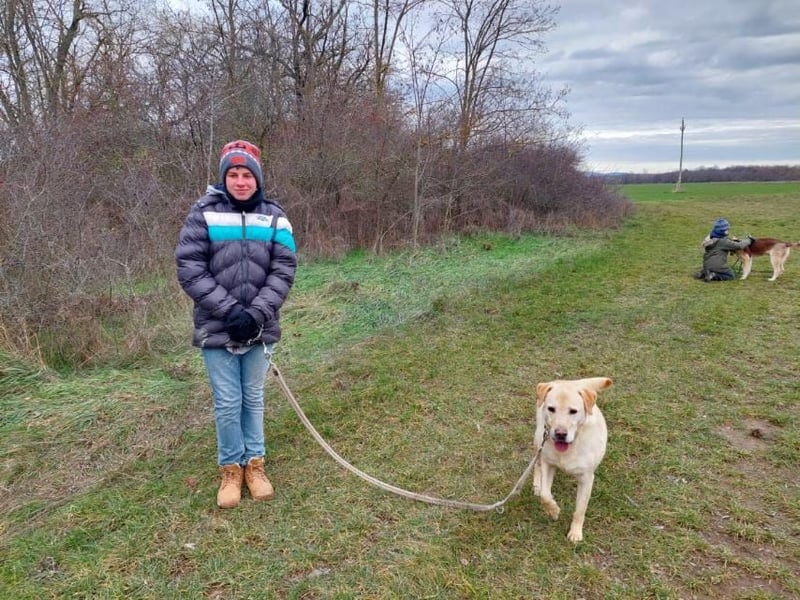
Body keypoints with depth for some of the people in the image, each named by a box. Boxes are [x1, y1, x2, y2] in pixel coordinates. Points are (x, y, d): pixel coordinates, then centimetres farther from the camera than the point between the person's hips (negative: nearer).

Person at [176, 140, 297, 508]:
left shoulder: (274, 216, 1)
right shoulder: (204, 213, -3)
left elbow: (283, 271, -3)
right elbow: (189, 268, -8)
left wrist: (255, 314, -14)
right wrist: (230, 310, -15)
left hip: (260, 328, 2)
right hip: (217, 328, -1)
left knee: (254, 397, 15)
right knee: (227, 403, 6)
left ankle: (254, 463, 31)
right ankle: (231, 468, 26)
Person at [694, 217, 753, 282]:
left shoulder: (710, 238, 6)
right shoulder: (723, 241, -16)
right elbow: (739, 246, -12)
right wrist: (748, 240, 3)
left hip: (707, 265, 7)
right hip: (717, 266, -7)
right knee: (731, 275, 11)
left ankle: (703, 273, 6)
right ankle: (713, 276, -10)